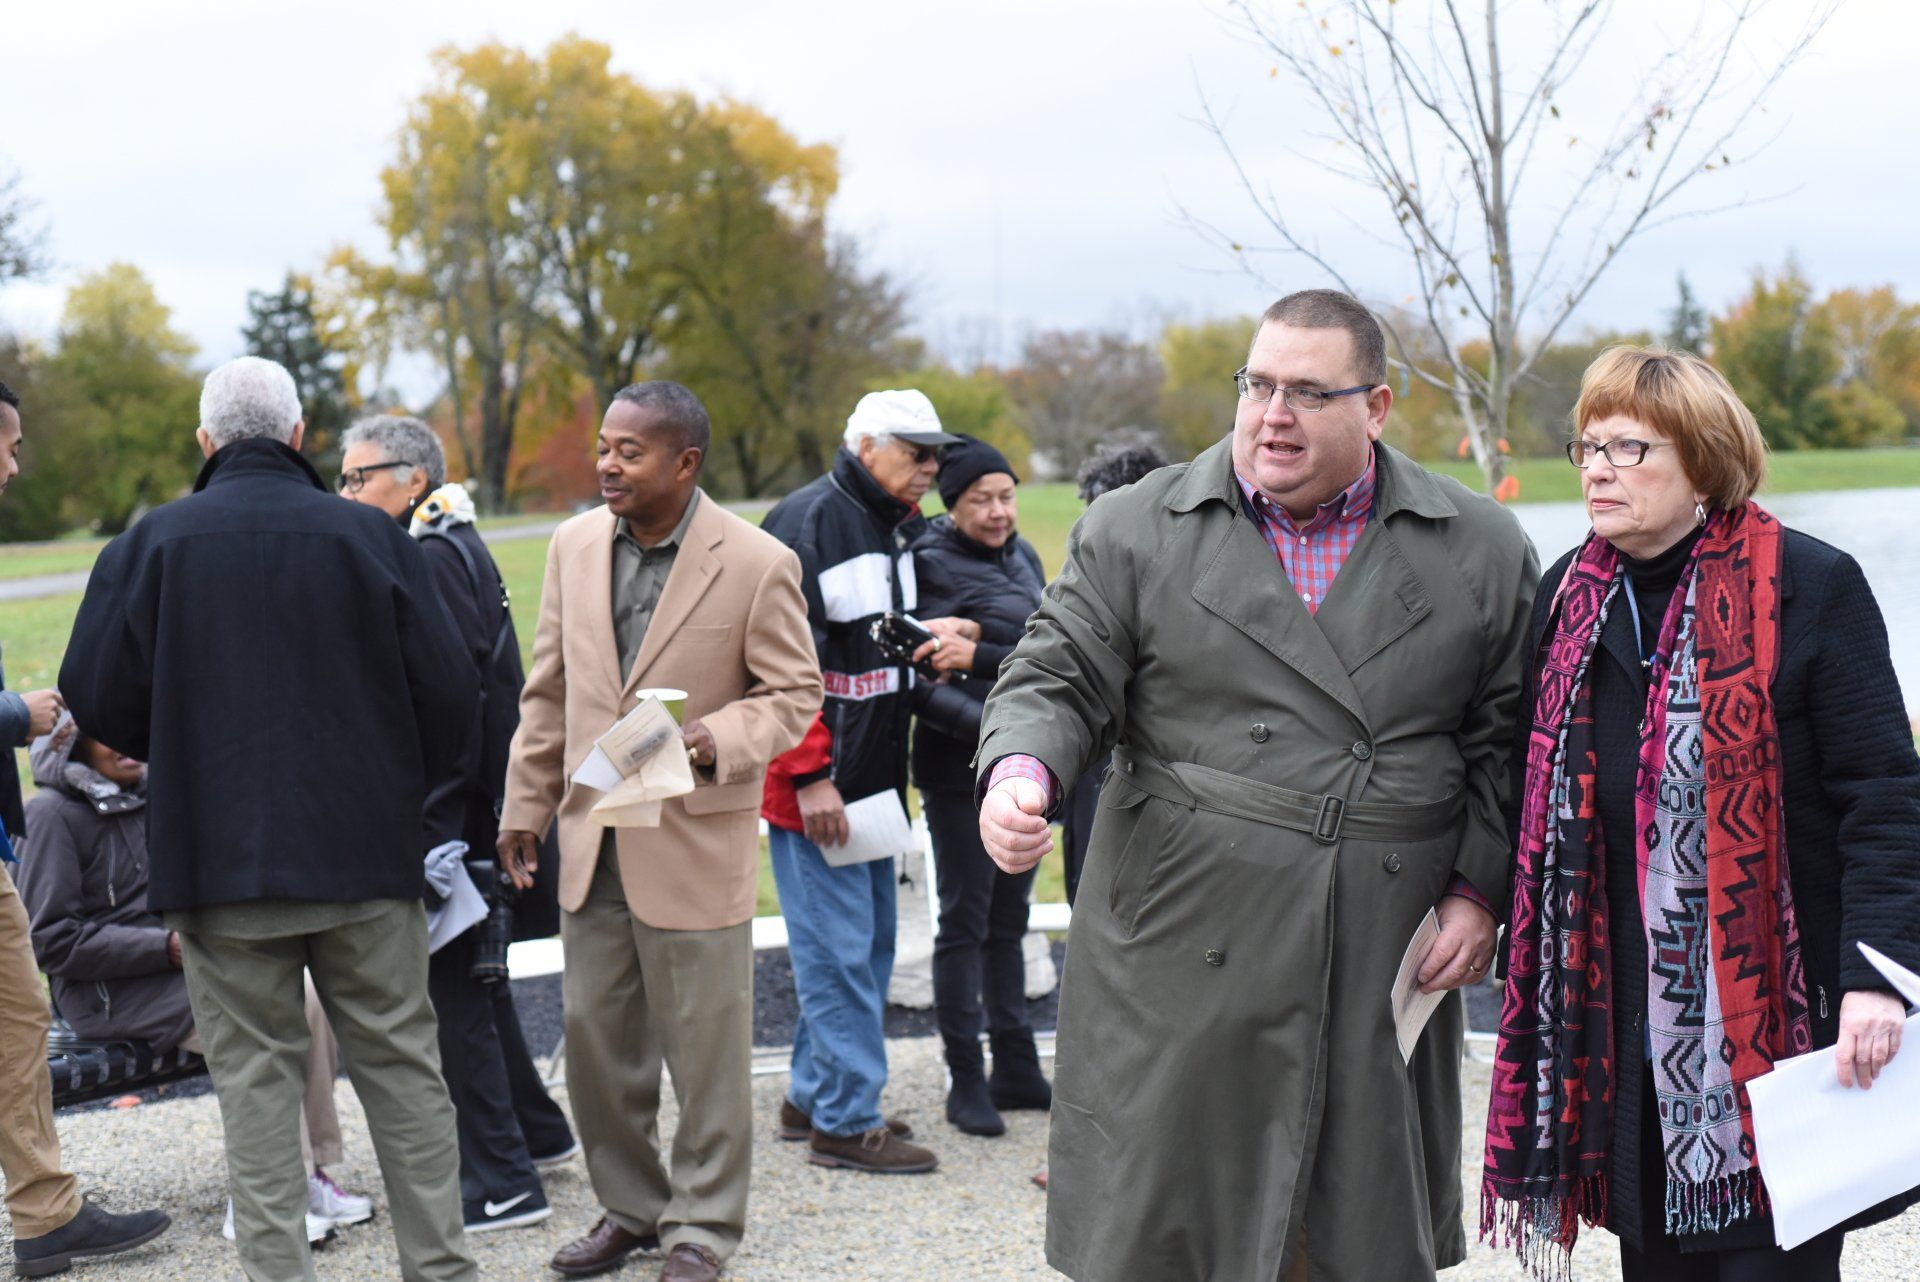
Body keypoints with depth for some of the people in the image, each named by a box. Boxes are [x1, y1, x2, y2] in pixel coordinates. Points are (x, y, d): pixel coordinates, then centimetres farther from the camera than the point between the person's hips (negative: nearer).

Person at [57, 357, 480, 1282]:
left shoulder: (153, 544, -4)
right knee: (399, 1065, 10)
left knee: (256, 1076, 7)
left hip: (219, 856, 0)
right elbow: (446, 692, -3)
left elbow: (98, 695, -4)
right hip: (365, 855, 1)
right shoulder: (369, 537, -3)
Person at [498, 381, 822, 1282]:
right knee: (593, 1033, 12)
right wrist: (525, 807, 12)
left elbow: (793, 694, -6)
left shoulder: (757, 564, -11)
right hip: (593, 839, 5)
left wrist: (715, 743, -24)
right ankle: (630, 1207, 30)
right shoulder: (574, 545, 5)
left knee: (704, 1046, 5)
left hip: (695, 843, -5)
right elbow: (548, 690, 12)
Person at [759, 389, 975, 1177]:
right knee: (839, 947, -5)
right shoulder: (810, 521, -14)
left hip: (871, 775, 10)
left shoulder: (895, 527, 15)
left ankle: (813, 1095, 26)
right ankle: (844, 1121, 2)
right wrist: (810, 773, -21)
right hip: (815, 779, -10)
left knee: (869, 940, 14)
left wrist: (922, 636, 1)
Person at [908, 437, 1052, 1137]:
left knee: (1009, 917, 13)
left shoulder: (1023, 557, 12)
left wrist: (976, 655, -13)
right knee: (965, 921, -1)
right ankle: (966, 1081, 7)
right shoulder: (932, 561, -9)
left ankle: (1016, 1070, 21)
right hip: (958, 765, -7)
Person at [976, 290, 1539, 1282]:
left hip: (1384, 984, 1)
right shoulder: (1134, 531, 4)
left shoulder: (1483, 552, 7)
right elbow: (1058, 679, 2)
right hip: (1178, 978, -1)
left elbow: (1507, 741, 9)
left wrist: (1479, 891, 0)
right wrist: (1020, 770, -19)